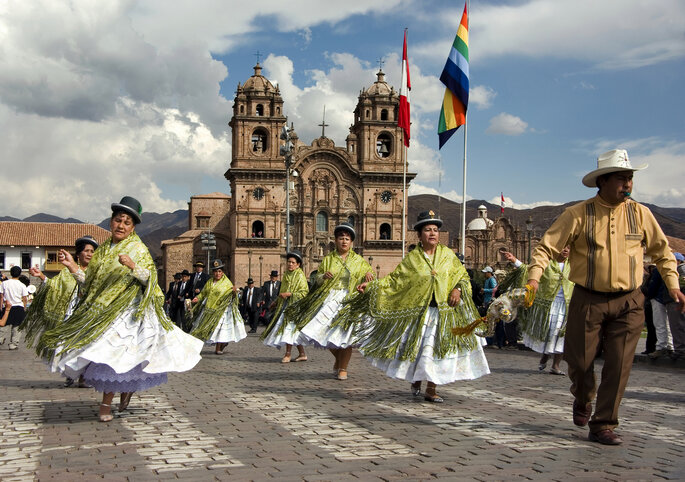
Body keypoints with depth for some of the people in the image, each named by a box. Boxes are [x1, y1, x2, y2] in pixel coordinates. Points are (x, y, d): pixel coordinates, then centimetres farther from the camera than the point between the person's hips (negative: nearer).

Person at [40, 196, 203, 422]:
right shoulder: (102, 250, 14)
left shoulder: (138, 249, -2)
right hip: (101, 310, 6)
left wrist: (132, 266, -29)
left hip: (126, 310, -6)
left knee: (110, 351, -11)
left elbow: (150, 278, -13)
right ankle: (128, 386, 27)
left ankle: (106, 404, 3)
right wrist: (72, 265, 3)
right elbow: (88, 283, 13)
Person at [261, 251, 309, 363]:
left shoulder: (300, 276, -9)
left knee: (289, 328, -11)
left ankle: (287, 354, -3)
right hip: (285, 305, 8)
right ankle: (302, 354, 15)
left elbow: (304, 292, -17)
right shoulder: (287, 275, 15)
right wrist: (275, 302, 24)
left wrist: (289, 294, -21)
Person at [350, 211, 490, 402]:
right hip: (419, 311, -1)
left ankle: (431, 390, 10)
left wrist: (458, 289, -7)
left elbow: (463, 275, 12)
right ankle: (415, 382, 31)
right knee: (417, 348, 4)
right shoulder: (412, 258, 1)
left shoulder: (447, 254, 5)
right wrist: (371, 286, -5)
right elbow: (394, 280, 3)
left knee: (439, 349, -1)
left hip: (445, 311, 1)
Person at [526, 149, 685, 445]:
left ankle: (603, 426, 11)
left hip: (628, 303, 2)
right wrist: (534, 276, -20)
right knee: (580, 362, 5)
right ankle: (583, 402, 37)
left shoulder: (640, 214, 4)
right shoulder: (578, 214, -5)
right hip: (588, 301, -2)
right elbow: (547, 246, -6)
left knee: (618, 366, -2)